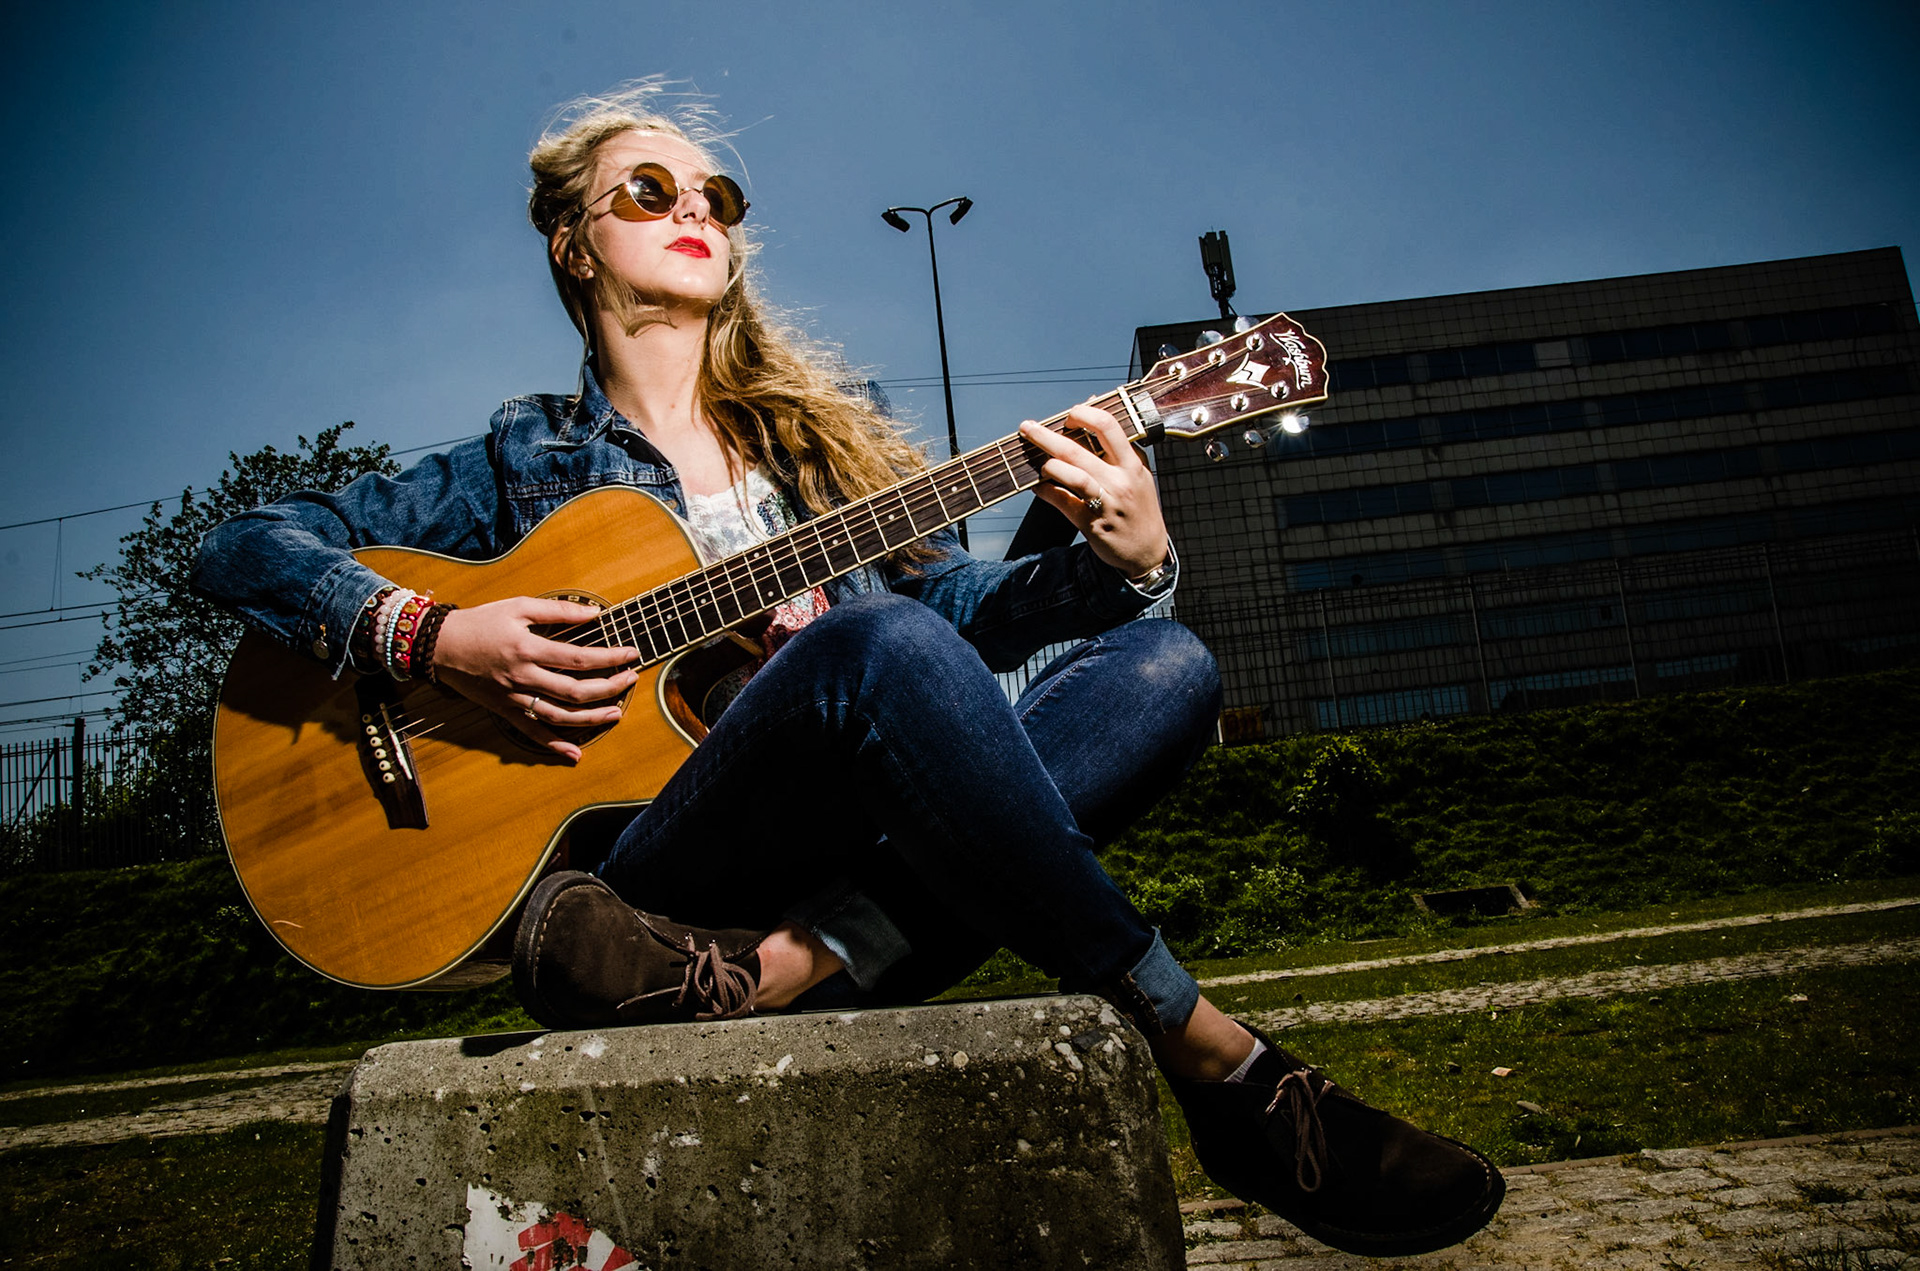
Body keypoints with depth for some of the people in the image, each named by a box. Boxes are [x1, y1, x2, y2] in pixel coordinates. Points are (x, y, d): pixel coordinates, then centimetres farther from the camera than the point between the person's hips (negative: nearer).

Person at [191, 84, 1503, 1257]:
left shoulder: (814, 440, 21)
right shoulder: (528, 463, 11)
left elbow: (969, 602, 13)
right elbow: (243, 547, 8)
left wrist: (1121, 561, -7)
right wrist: (429, 637, -10)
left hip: (875, 852, 4)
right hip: (656, 861, -4)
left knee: (1168, 665, -15)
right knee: (878, 646, -33)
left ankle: (772, 970, -30)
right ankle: (1232, 1070, -23)